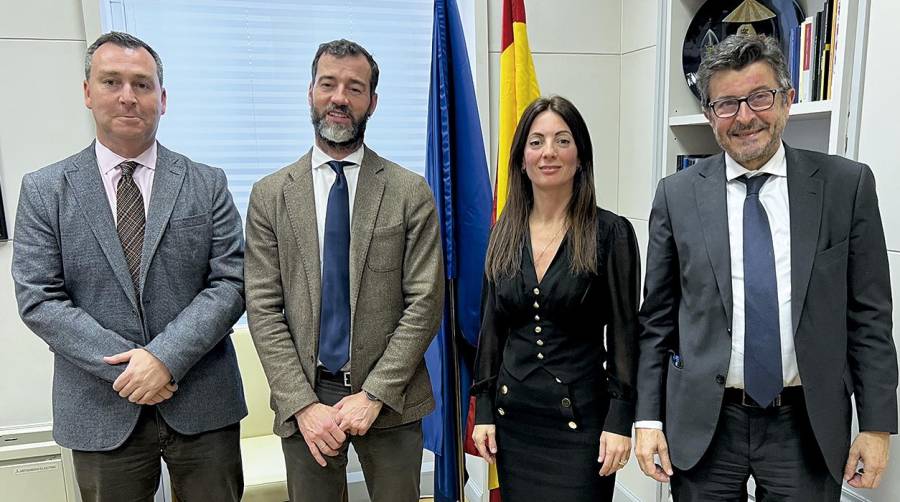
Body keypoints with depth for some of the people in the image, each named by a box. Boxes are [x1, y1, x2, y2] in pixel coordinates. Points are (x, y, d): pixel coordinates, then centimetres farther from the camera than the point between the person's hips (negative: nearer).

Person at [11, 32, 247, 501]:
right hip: (101, 412, 0)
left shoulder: (207, 184, 1)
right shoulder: (43, 189, 2)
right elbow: (38, 299, -3)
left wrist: (165, 356, -16)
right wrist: (126, 366, -13)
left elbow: (230, 282, -4)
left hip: (202, 405, 0)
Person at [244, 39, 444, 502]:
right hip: (304, 397, 1)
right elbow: (263, 309, -2)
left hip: (391, 399, 0)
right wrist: (303, 403, -10)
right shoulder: (270, 195, 1)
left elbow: (425, 302, -7)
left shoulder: (410, 192, -4)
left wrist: (374, 395, -12)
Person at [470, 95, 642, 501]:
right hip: (512, 418, 4)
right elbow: (492, 326, 7)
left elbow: (624, 332, -7)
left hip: (579, 420, -3)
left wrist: (620, 420, -10)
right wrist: (483, 410, 5)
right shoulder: (505, 233, 4)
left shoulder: (610, 232, -8)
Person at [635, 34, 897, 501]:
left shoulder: (847, 184, -2)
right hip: (702, 424, 0)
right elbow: (656, 318, 0)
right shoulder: (677, 194, -2)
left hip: (808, 424, 0)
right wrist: (648, 417, -2)